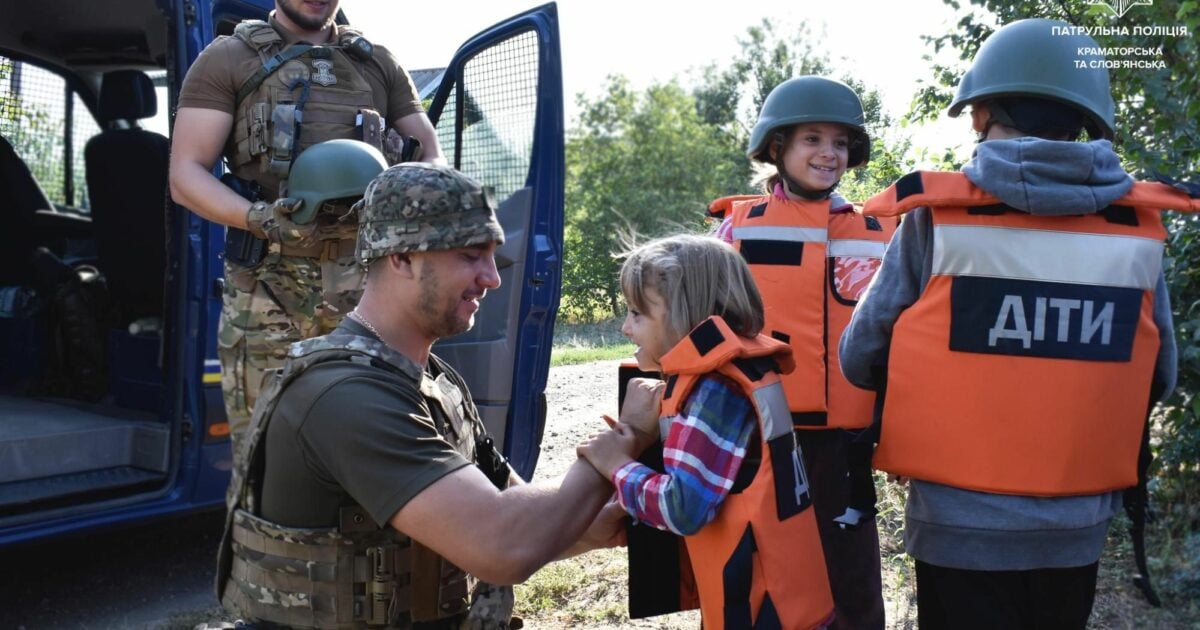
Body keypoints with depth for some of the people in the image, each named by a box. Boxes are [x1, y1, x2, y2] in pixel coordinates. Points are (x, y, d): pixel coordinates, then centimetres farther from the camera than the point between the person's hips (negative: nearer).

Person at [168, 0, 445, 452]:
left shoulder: (379, 64, 18)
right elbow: (185, 176, 2)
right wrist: (260, 219, -17)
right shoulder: (228, 59, 9)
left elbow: (432, 159, 17)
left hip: (368, 284, 3)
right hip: (268, 289, -2)